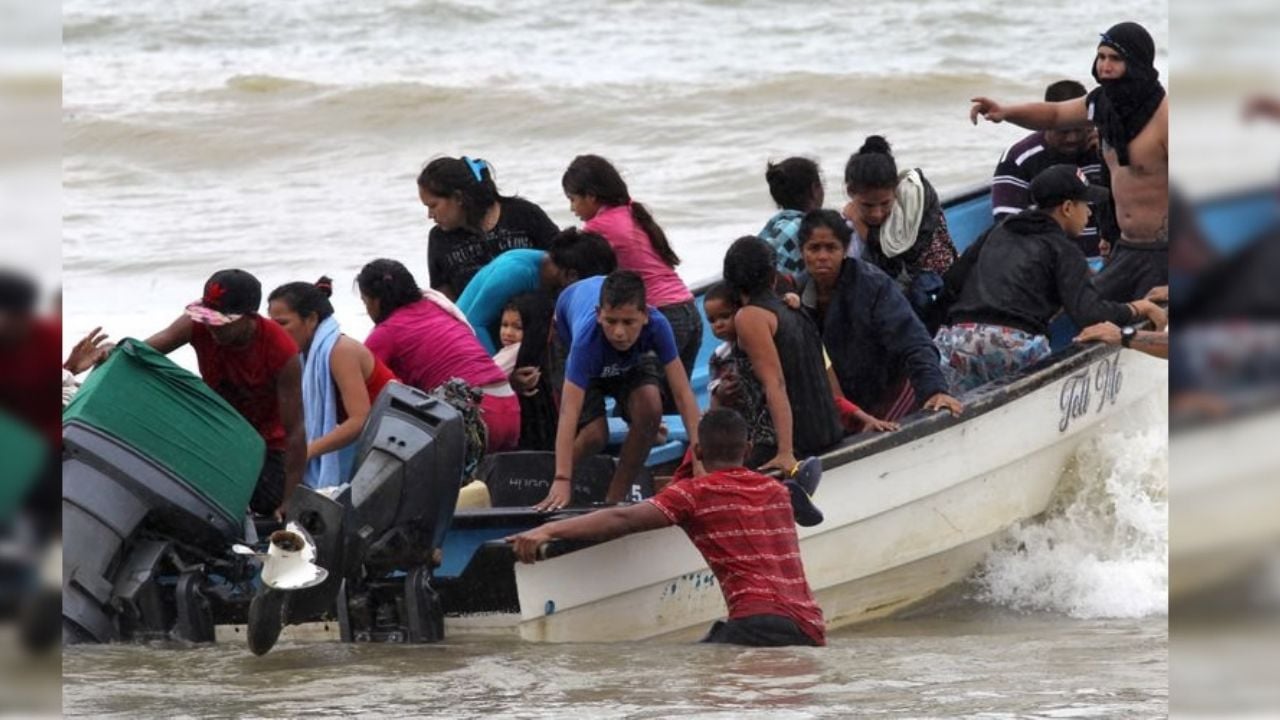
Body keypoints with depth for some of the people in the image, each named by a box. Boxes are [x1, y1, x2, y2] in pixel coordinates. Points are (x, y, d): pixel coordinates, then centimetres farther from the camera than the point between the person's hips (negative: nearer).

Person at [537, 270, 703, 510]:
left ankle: (615, 498, -8)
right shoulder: (586, 336, -46)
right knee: (594, 435, -19)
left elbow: (682, 392, -37)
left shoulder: (657, 326, -39)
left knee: (649, 408, -24)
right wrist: (561, 481, -57)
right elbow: (570, 411, -50)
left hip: (632, 356, 2)